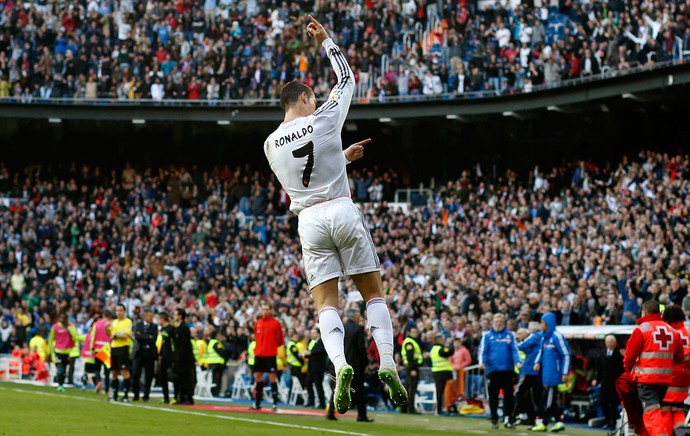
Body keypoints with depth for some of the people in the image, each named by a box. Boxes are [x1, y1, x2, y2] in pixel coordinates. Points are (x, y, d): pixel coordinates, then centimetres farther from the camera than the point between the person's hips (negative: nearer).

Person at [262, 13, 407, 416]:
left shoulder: (271, 145, 7)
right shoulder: (324, 120, -2)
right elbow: (347, 79, 15)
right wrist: (326, 40, 22)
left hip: (309, 220, 2)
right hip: (343, 211, -2)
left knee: (326, 303, 1)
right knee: (374, 294, 8)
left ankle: (341, 365, -24)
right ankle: (387, 364, -6)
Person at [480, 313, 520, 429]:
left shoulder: (510, 335, 9)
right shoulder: (487, 336, 7)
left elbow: (514, 350, 4)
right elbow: (483, 351, 2)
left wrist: (517, 361, -14)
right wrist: (482, 362, -16)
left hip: (507, 370, 0)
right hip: (492, 370, 0)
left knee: (508, 394, 0)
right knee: (493, 396, 5)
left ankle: (507, 418, 6)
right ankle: (494, 419, 15)